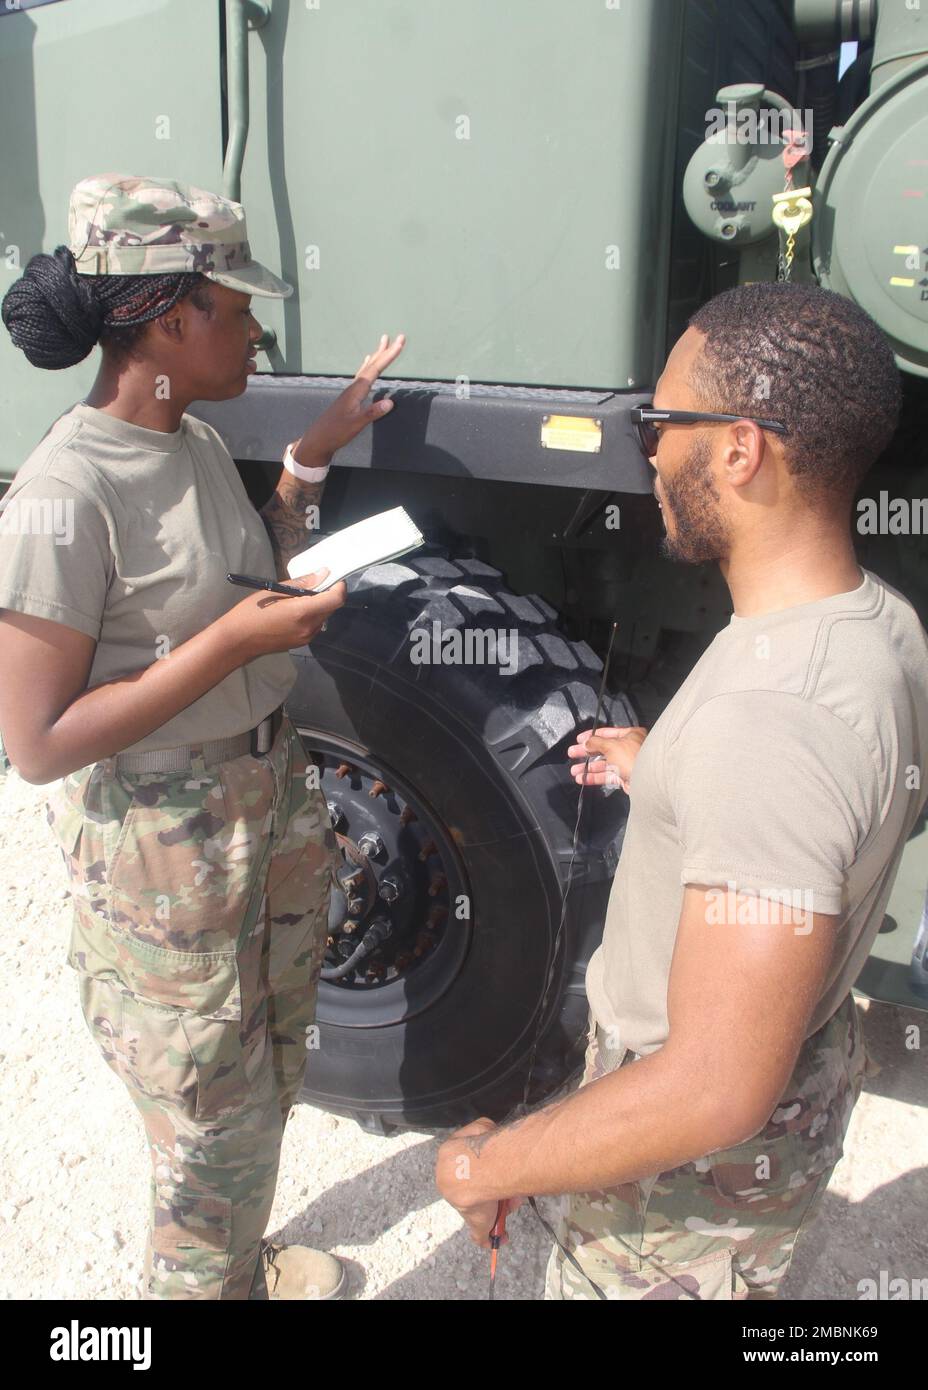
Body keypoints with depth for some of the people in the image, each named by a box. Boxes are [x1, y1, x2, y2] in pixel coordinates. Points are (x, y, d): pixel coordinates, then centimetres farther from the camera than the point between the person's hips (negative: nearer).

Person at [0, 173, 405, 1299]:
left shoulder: (195, 441, 2)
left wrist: (314, 453, 6)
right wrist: (233, 643, -26)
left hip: (271, 798, 9)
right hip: (162, 844, -9)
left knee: (270, 1077, 25)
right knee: (216, 1124, 10)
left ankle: (242, 1265, 51)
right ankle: (199, 1281, 40)